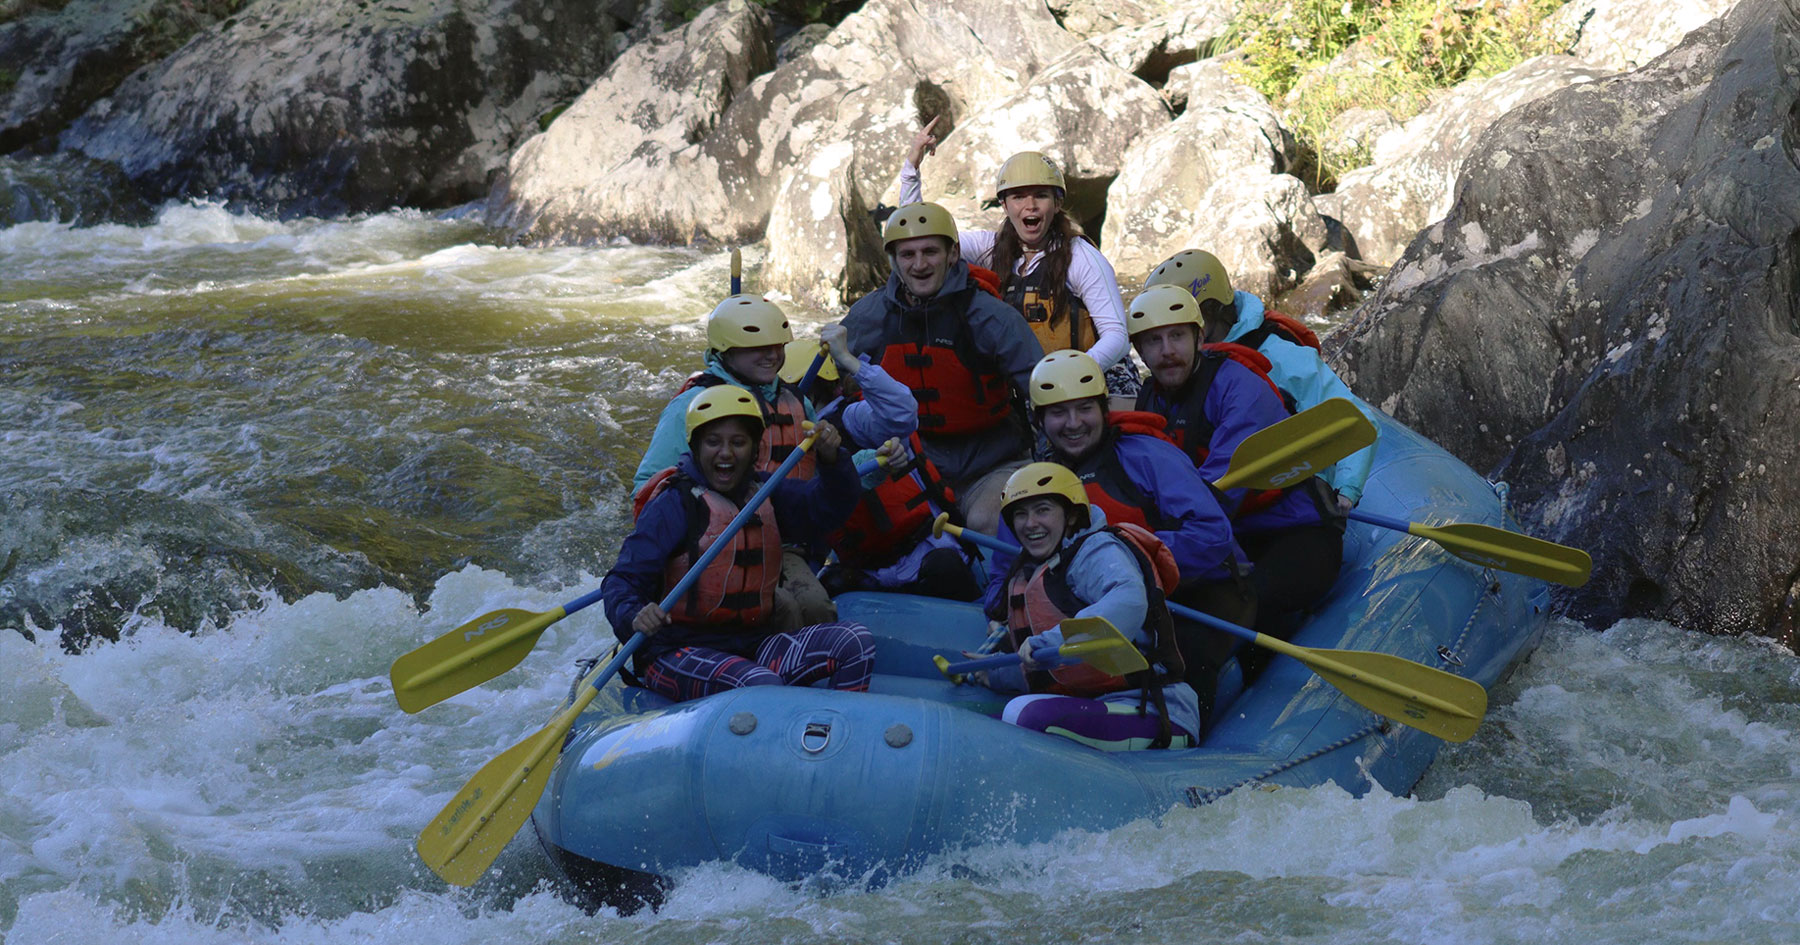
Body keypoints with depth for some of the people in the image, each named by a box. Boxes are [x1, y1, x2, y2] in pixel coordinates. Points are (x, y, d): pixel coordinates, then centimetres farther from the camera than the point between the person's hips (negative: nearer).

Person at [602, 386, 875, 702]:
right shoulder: (675, 504, -7)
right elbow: (622, 580, -13)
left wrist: (832, 459, -19)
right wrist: (633, 617, -35)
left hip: (751, 646, 6)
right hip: (676, 652, -6)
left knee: (855, 641, -11)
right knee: (761, 685, -36)